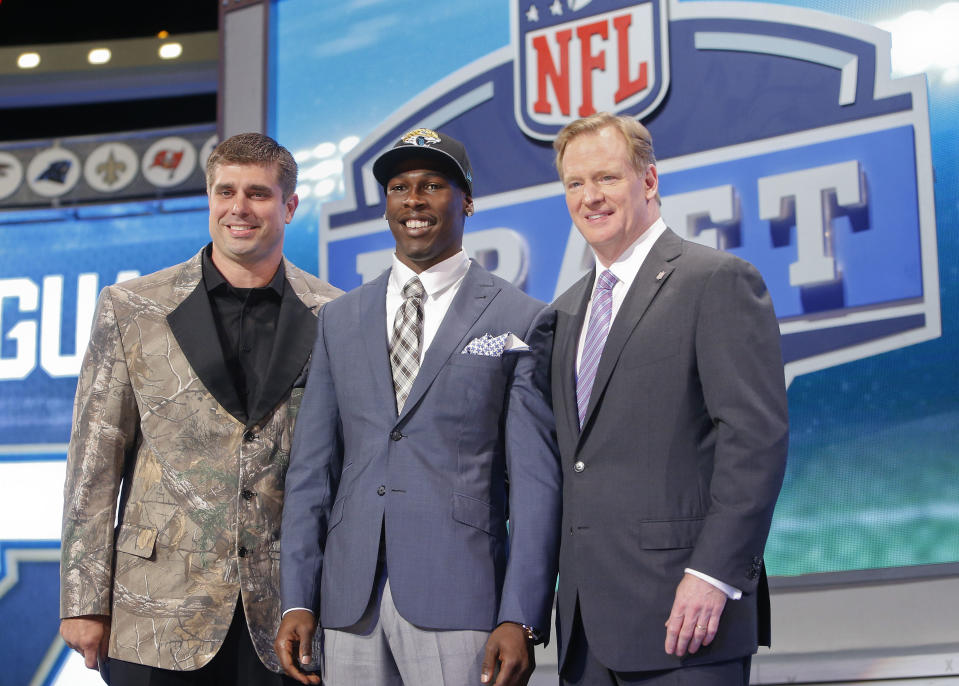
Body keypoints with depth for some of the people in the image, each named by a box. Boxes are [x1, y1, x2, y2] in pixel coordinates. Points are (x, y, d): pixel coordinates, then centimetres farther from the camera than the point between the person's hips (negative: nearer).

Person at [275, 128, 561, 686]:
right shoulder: (340, 320, 14)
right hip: (351, 605, 4)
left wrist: (521, 620, -10)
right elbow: (312, 466, 11)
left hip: (458, 601, -3)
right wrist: (298, 601, 4)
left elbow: (536, 479, -3)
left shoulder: (521, 321, 2)